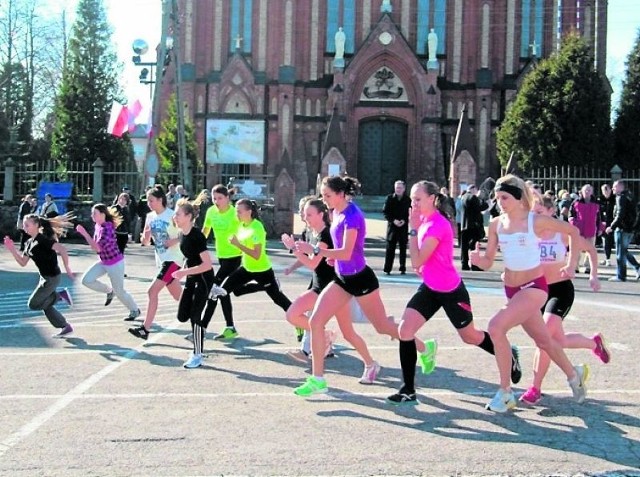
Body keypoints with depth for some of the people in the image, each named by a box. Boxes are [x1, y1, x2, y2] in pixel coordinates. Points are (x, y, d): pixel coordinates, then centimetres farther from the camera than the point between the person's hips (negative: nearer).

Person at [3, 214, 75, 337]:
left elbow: (62, 249, -29)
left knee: (33, 304, -3)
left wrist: (67, 268, -26)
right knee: (46, 306, 14)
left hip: (51, 278, -9)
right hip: (44, 277, 9)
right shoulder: (30, 243, 8)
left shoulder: (42, 239, -19)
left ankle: (60, 295, 5)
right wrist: (12, 249, 1)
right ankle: (66, 328, 22)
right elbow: (23, 262, 11)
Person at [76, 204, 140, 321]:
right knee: (86, 280, -4)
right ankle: (109, 291, 18)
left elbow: (97, 248, -30)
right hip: (103, 262, 8)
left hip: (115, 263, -8)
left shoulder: (107, 229, -28)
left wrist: (84, 233, -31)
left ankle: (135, 310, 28)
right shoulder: (98, 226, 0)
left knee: (119, 291, 5)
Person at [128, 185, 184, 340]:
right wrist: (145, 236, -13)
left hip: (173, 259, -7)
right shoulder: (150, 217, 7)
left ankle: (145, 329, -15)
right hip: (161, 260, 7)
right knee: (179, 296, 16)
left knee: (153, 291, -16)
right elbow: (145, 242, 9)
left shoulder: (172, 215, -12)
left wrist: (175, 240, -22)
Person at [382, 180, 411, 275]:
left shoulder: (408, 200, 1)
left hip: (403, 227, 1)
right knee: (390, 248, -1)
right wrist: (393, 220, -13)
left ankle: (402, 268, 14)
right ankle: (387, 269, 3)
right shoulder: (389, 198, 0)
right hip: (392, 226, -1)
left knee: (403, 248, 6)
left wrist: (404, 221, -13)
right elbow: (385, 212, 0)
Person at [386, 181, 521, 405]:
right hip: (429, 288, 8)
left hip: (451, 290, -8)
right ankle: (408, 390, -3)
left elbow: (416, 261, -27)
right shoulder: (424, 221, 3)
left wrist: (413, 229, -24)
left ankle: (509, 356, 42)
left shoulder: (438, 225, -24)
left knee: (470, 337, 12)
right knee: (405, 329, -10)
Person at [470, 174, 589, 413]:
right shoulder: (496, 224, -1)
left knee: (496, 326, -25)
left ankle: (505, 392, -14)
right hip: (511, 289, 6)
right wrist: (478, 259, -21)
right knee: (543, 340, 19)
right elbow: (488, 262, 1)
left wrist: (571, 264, 0)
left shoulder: (536, 221, -13)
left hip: (534, 287, -6)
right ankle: (574, 374, 47)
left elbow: (573, 231, 1)